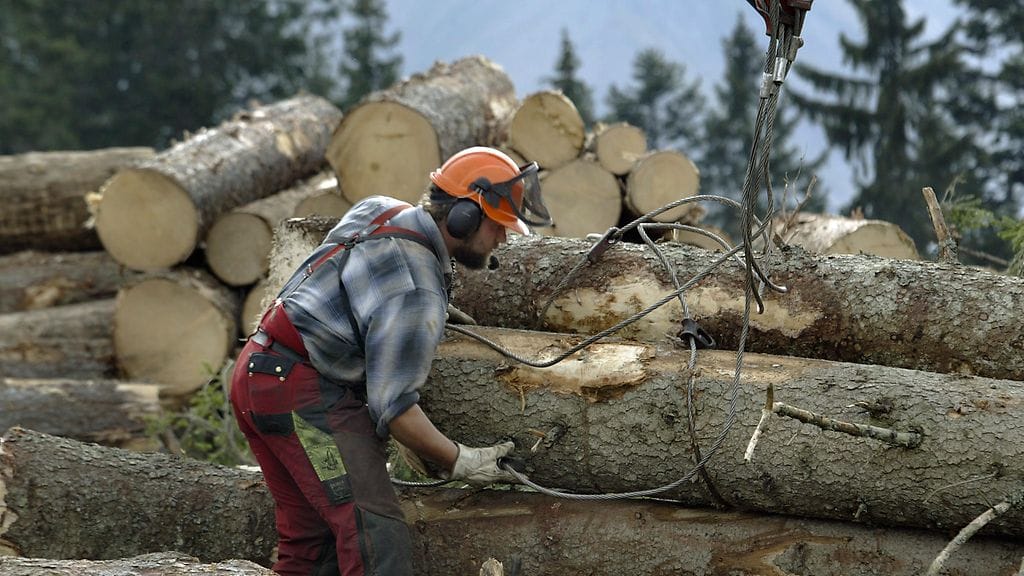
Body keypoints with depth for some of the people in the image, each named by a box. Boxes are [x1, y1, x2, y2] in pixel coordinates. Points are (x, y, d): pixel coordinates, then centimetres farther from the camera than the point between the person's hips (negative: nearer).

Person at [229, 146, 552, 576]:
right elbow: (392, 406, -19)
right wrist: (460, 463, -9)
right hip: (306, 393, -10)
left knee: (309, 541, 11)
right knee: (376, 538, -17)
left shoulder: (380, 209, 8)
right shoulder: (416, 296, -19)